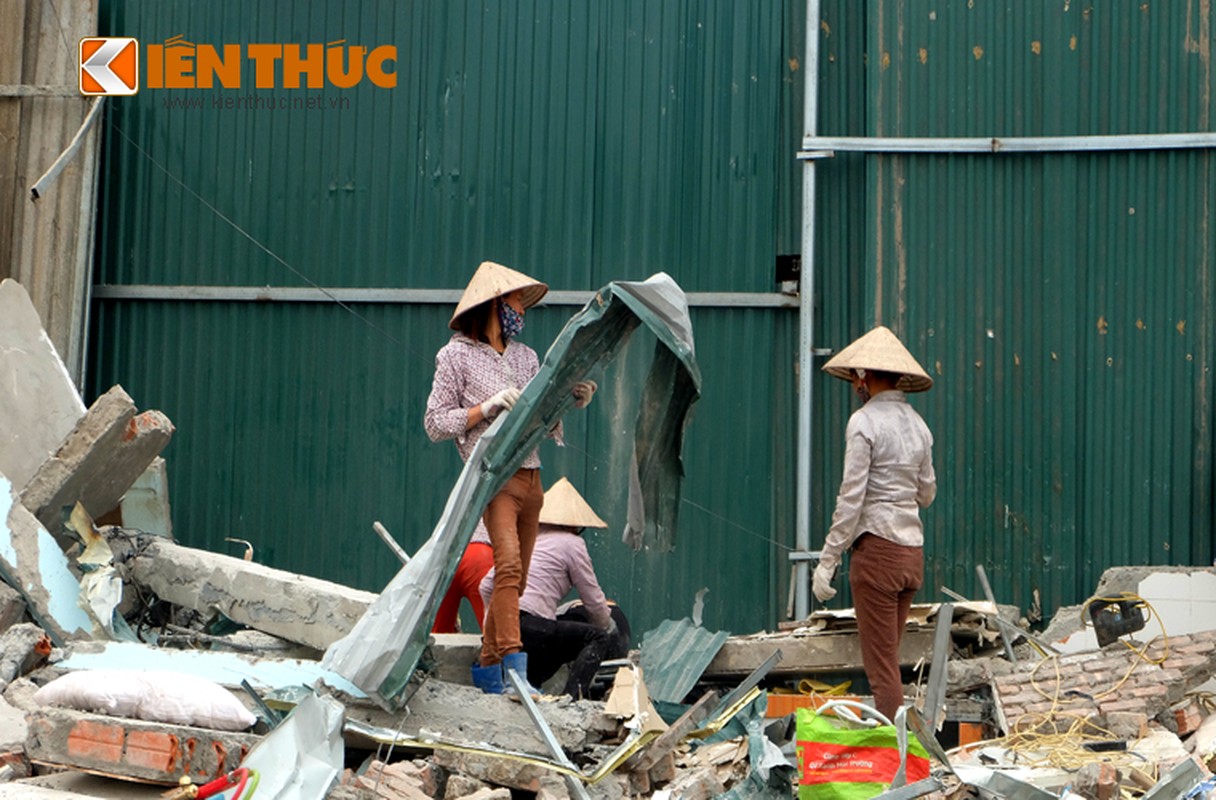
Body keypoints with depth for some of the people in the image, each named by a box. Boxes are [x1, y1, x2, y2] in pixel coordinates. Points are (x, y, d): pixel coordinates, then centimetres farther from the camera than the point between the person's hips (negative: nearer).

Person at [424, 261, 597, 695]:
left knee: (516, 577, 7)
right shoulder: (457, 355, 2)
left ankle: (487, 668, 15)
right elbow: (435, 423, -3)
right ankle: (515, 666, -27)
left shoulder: (527, 356, 19)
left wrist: (573, 402, 1)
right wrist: (488, 406, -13)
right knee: (508, 565, -21)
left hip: (531, 476, 7)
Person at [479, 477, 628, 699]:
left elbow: (486, 586, 22)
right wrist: (611, 630, 26)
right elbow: (593, 600, 8)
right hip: (531, 628, -7)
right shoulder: (571, 543, 4)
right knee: (598, 637, 4)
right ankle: (571, 696, -14)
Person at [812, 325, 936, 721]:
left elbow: (851, 498, -13)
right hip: (913, 548, 7)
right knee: (888, 658, 15)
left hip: (877, 547, -7)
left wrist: (828, 560, -10)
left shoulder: (864, 422, -9)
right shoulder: (917, 424, 12)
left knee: (882, 664, -3)